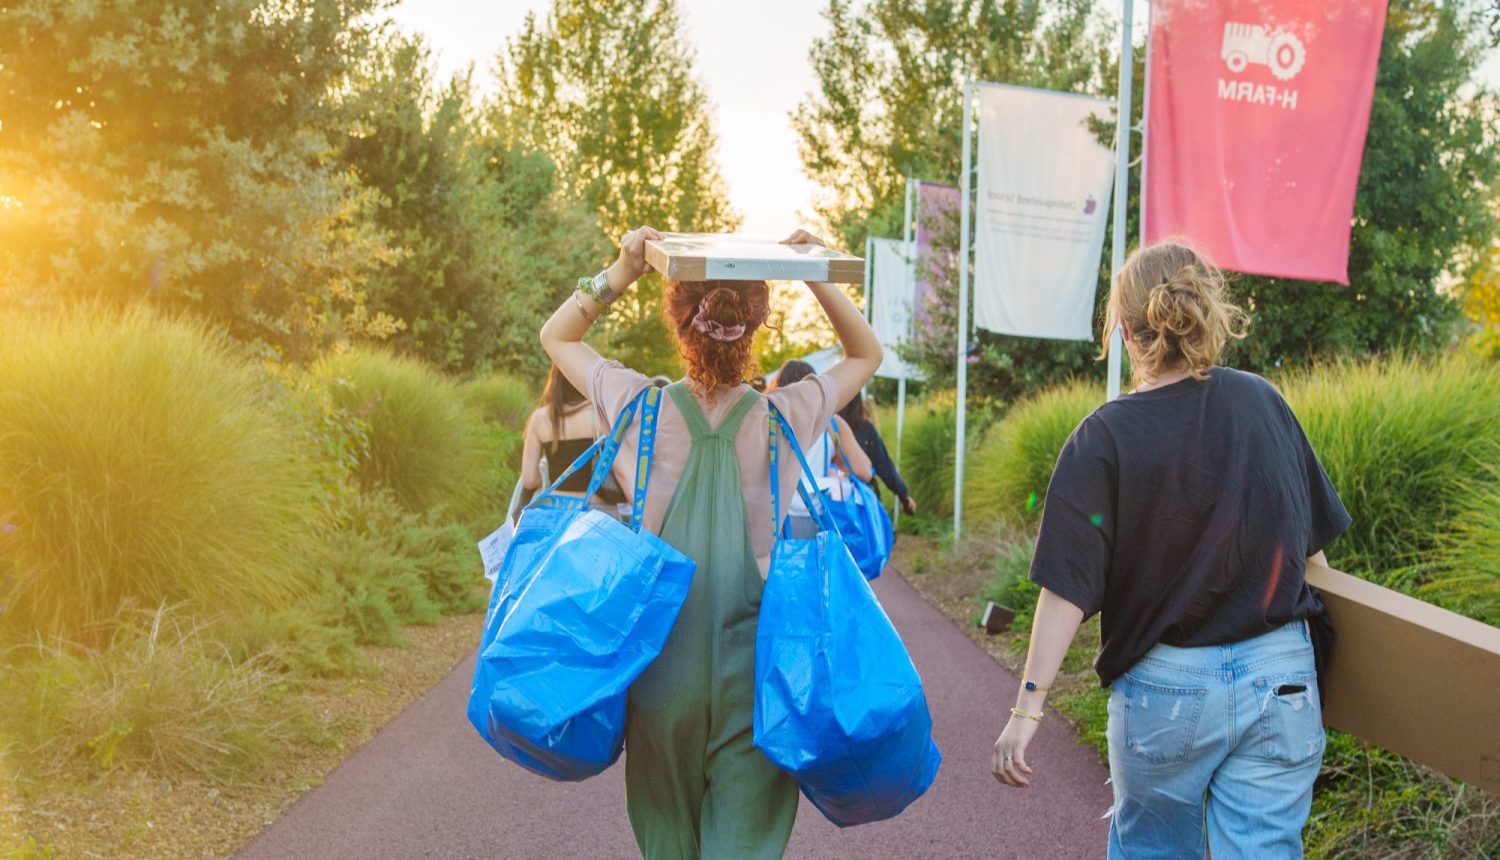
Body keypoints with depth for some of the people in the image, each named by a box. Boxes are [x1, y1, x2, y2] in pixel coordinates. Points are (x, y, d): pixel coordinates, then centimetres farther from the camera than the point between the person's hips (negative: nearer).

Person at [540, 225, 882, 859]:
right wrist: (818, 278, -1)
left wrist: (621, 271, -2)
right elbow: (866, 354, 12)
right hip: (753, 669, -1)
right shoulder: (784, 419, -7)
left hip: (662, 658, 1)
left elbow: (555, 336, 11)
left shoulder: (642, 410, -7)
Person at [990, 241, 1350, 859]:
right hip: (1281, 678, 2)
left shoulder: (1105, 438, -13)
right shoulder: (1264, 403, -2)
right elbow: (1313, 544, 7)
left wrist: (1028, 706, -12)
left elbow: (1069, 587, -16)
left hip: (1166, 688, -2)